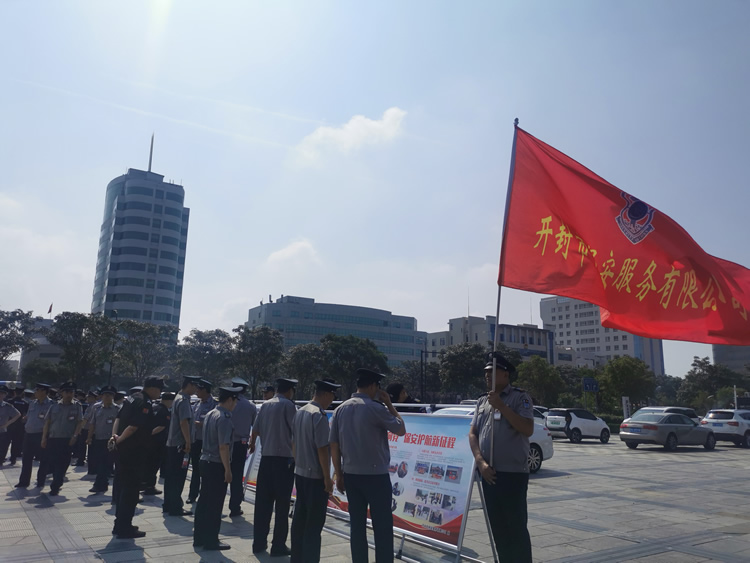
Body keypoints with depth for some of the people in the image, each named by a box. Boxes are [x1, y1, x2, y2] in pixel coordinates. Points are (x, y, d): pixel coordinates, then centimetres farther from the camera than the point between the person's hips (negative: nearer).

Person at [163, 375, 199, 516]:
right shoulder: (184, 401, -16)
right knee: (178, 477, -3)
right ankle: (175, 508, 3)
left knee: (171, 476, 15)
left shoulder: (178, 398, 15)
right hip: (180, 444, -10)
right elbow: (184, 422, -23)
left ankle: (168, 506, 24)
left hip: (172, 443, 10)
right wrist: (188, 442, -21)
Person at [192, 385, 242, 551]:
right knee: (215, 504, 2)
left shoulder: (209, 415, 10)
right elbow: (223, 447, -23)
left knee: (204, 500, 16)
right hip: (217, 465, -9)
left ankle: (199, 537, 27)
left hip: (205, 462, 9)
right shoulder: (224, 418, -19)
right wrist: (228, 470, -18)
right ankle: (211, 541, 12)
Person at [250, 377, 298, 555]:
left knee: (262, 501, 11)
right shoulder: (288, 405, -8)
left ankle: (259, 542, 18)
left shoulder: (266, 405, 9)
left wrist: (252, 445, 35)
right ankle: (278, 545, 7)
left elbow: (256, 429, 15)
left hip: (266, 457, 6)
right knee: (282, 503, 2)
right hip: (284, 458, -6)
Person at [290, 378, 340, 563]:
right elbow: (322, 449, -20)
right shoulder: (319, 416, -19)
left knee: (300, 520, 16)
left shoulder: (300, 412, 7)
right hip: (315, 476, -8)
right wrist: (327, 478, -15)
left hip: (300, 473, 8)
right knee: (314, 524, 1)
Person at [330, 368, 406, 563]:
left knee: (357, 524, 12)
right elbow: (401, 430, -1)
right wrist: (389, 405, 4)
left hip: (350, 474, 6)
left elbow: (334, 445, 5)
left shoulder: (340, 409, 4)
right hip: (375, 475, -5)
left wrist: (339, 474, 12)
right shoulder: (376, 408, -13)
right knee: (382, 526, 2)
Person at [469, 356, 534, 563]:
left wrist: (501, 406, -19)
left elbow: (528, 429, -16)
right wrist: (480, 462, -5)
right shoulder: (482, 401, 12)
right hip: (489, 473, 6)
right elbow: (472, 433, 9)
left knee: (516, 527, -1)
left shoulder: (520, 397, -4)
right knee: (497, 527, 13)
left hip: (513, 472, -6)